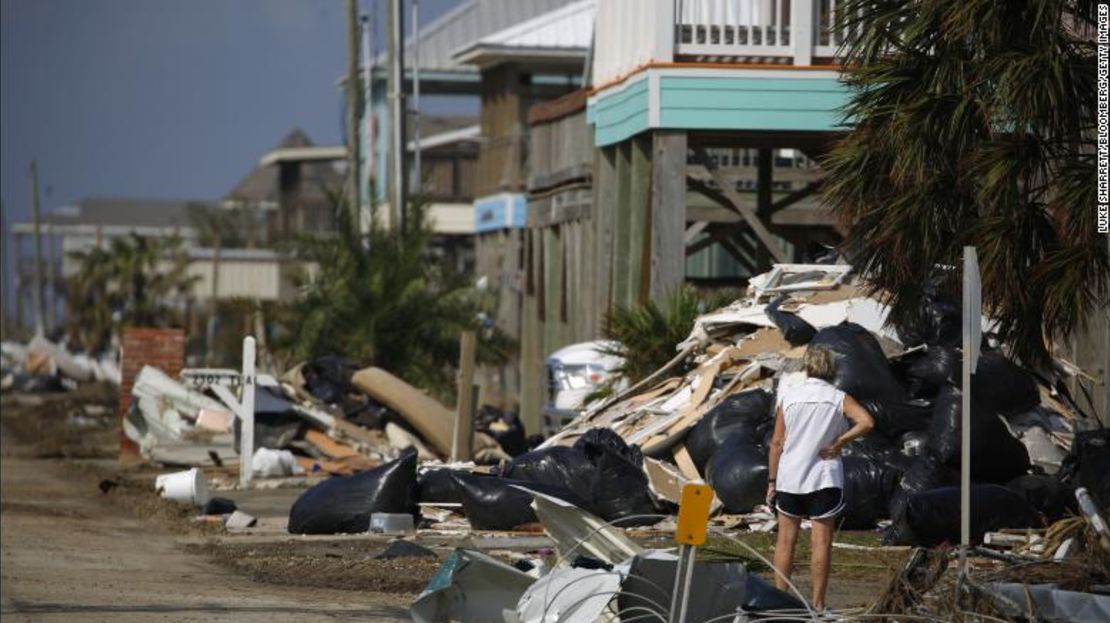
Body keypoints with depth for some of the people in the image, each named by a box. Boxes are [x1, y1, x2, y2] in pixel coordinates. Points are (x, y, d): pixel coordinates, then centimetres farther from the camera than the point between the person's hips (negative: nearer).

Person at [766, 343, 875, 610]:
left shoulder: (788, 395, 1)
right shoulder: (839, 398, -2)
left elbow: (777, 443, 0)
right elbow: (867, 421, -19)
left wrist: (771, 481, 5)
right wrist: (839, 442, -7)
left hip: (789, 478, 1)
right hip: (824, 478, -1)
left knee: (786, 540, 8)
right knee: (821, 543, 3)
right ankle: (818, 604, 4)